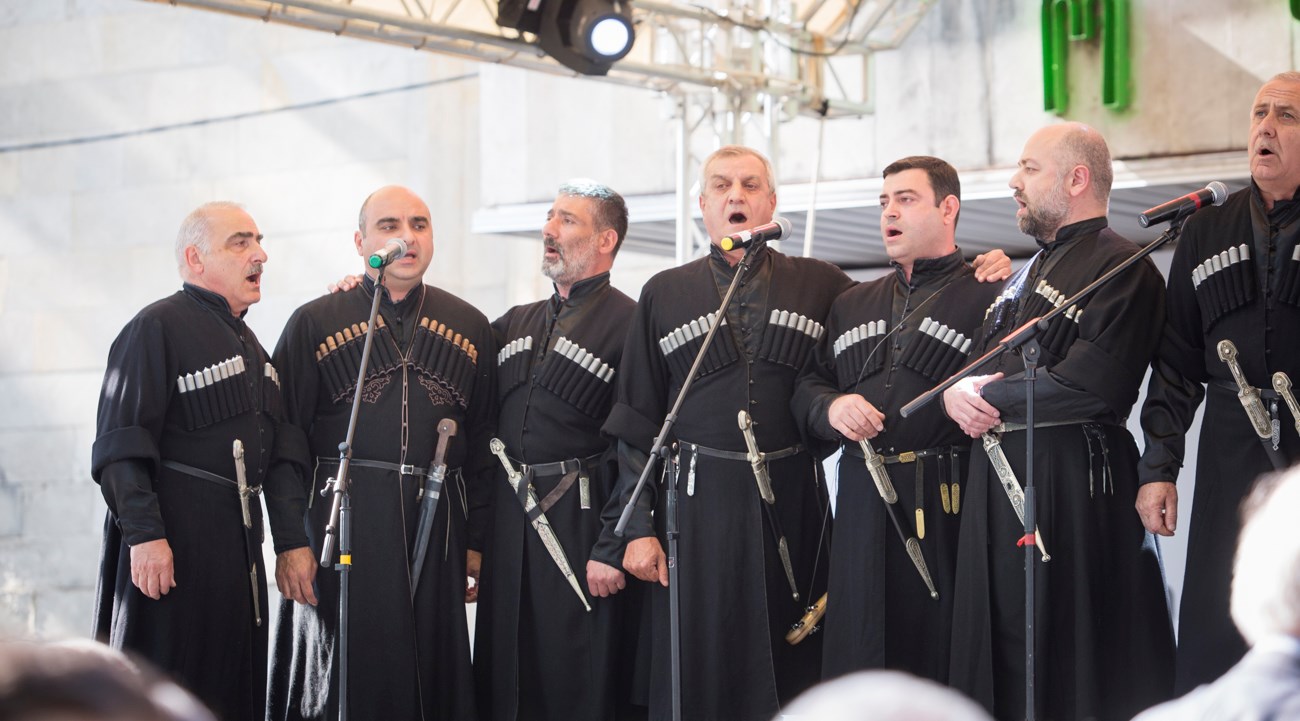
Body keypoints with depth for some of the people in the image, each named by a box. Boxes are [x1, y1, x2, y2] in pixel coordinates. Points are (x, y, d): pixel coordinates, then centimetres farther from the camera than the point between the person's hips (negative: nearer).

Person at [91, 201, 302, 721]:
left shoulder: (247, 343, 20)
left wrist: (290, 540, 19)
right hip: (175, 544, -8)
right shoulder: (158, 327, -7)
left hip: (240, 542, 8)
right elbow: (121, 448, -14)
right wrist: (144, 535, -22)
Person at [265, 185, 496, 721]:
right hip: (344, 524, -2)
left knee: (437, 677, 3)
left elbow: (483, 444, 13)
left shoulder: (470, 328, 12)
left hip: (436, 530, 2)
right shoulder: (314, 323, 5)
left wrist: (476, 541, 7)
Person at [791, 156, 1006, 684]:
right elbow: (807, 385, 20)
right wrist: (831, 407, 0)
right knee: (856, 650, 4)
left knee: (939, 654, -4)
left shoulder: (986, 298, 2)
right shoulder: (852, 304, 23)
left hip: (946, 502, -5)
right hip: (861, 505, 5)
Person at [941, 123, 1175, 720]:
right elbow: (971, 369, 22)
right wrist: (955, 395, -3)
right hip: (996, 480, 9)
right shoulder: (1027, 274, 23)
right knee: (1001, 658, 9)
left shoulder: (1121, 267, -7)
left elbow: (1091, 384, -21)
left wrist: (990, 396, -10)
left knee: (1068, 661, -4)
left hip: (1072, 485, -9)